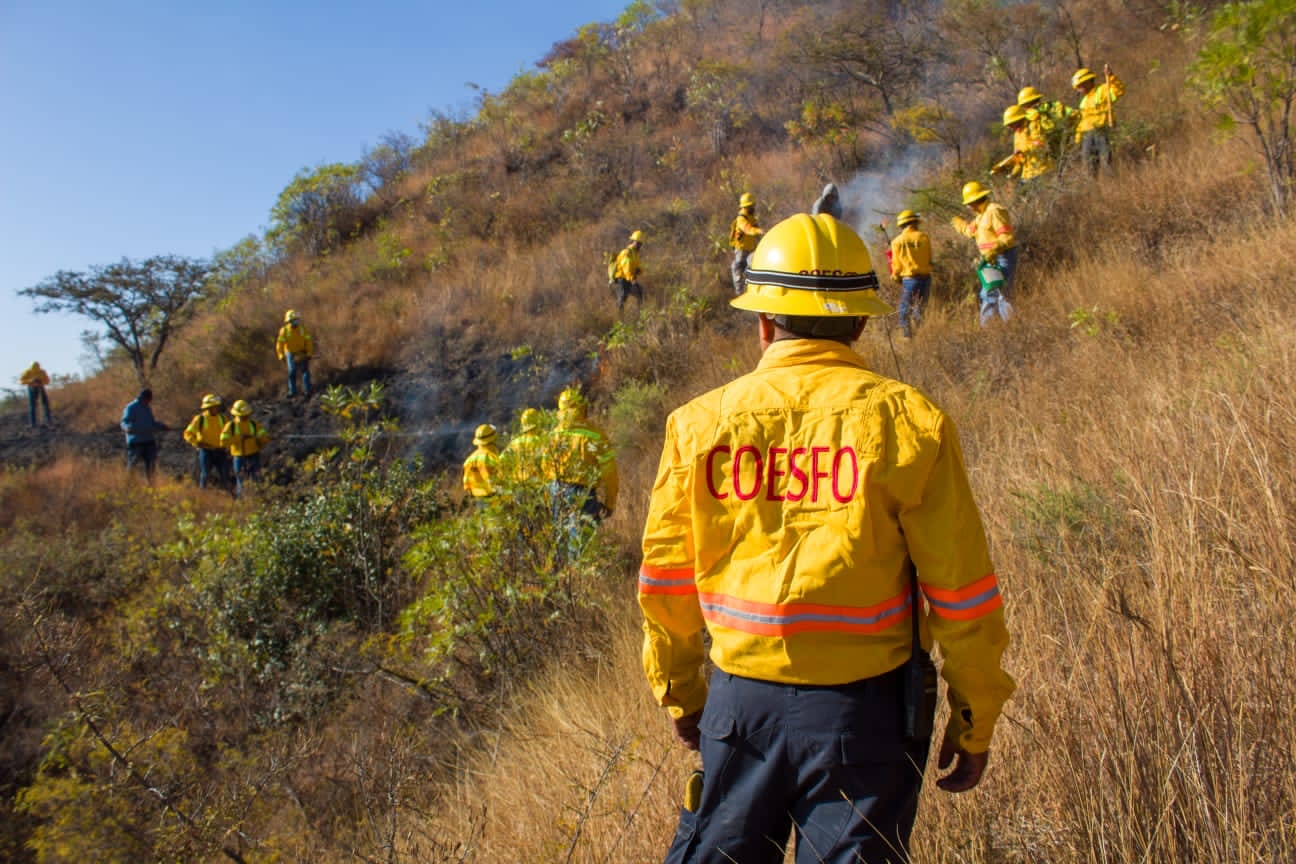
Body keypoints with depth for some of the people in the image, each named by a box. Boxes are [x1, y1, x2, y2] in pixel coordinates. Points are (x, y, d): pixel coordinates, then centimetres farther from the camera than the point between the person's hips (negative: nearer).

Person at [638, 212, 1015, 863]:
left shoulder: (700, 423, -3)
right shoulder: (908, 420, -9)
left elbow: (666, 581, 4)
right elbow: (962, 592, -6)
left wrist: (680, 692, 19)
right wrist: (975, 723, 6)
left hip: (740, 700, 2)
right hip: (863, 707, -1)